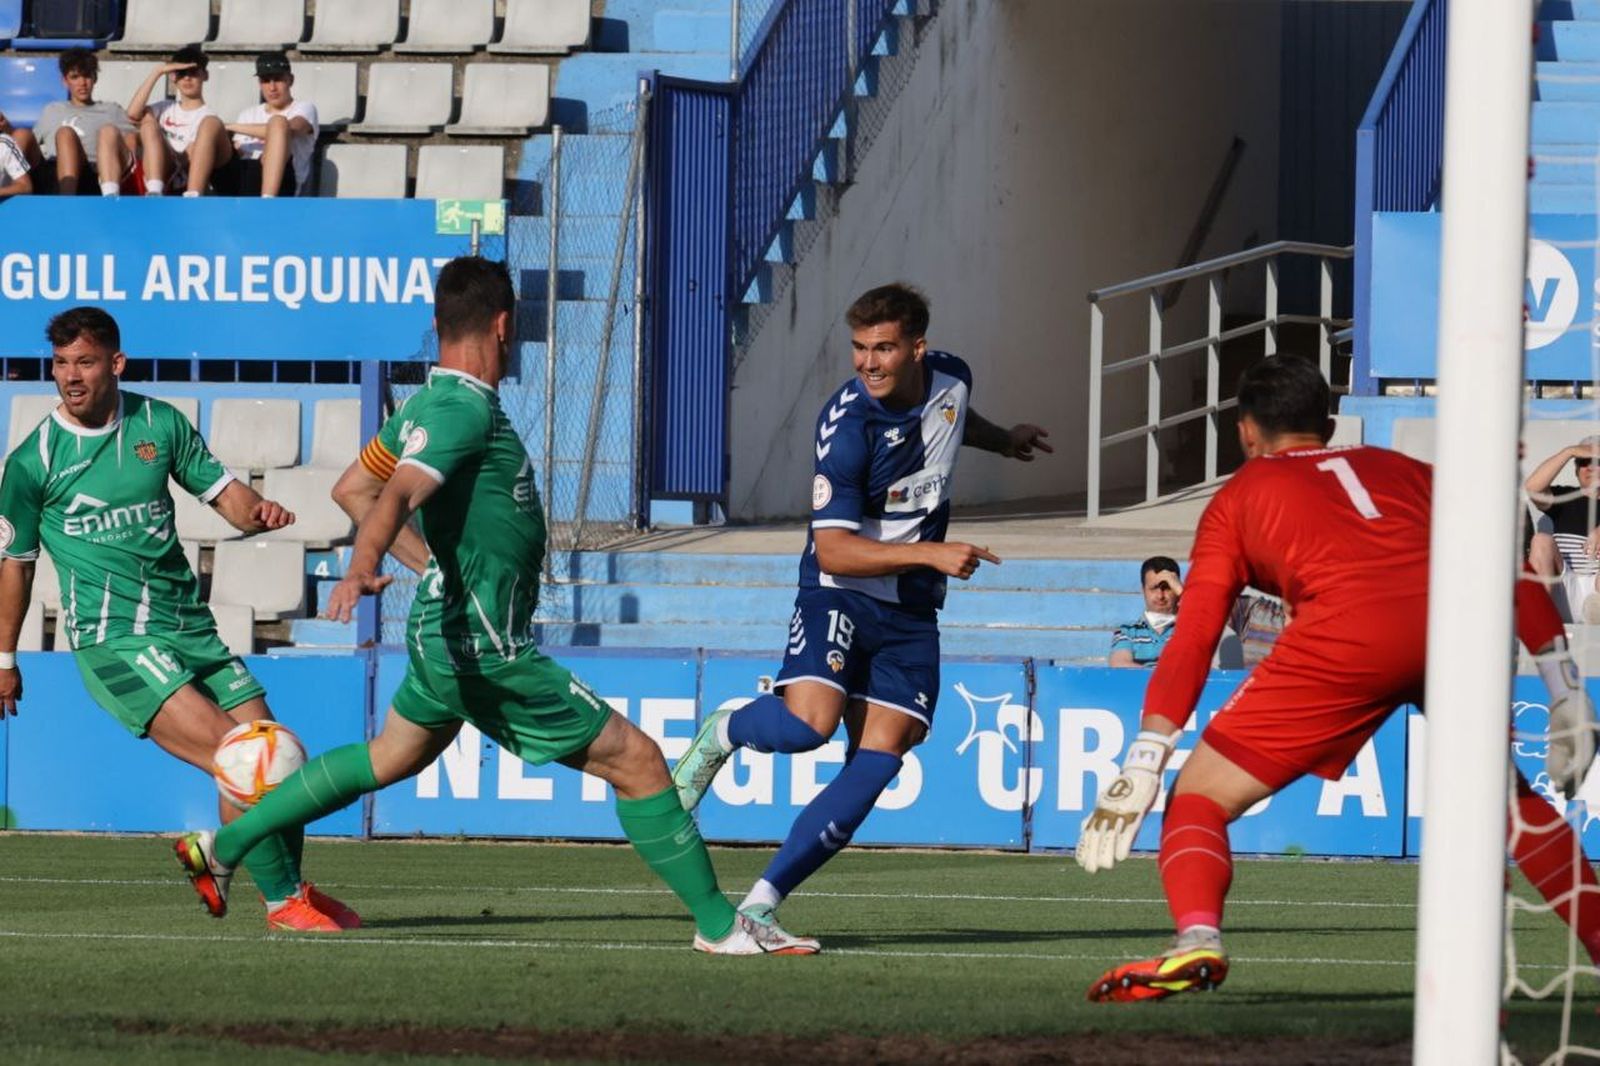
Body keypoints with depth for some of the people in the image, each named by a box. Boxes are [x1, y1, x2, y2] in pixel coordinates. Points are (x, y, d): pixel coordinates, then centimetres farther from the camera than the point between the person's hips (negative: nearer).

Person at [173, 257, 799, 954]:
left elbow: (353, 489, 21)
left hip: (443, 630, 10)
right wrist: (361, 568, -51)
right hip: (486, 650, -10)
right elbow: (399, 493, -34)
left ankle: (222, 845, 31)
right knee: (636, 761, -6)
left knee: (392, 758, 29)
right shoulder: (464, 411, -20)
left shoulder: (426, 406, 9)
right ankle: (722, 927, -3)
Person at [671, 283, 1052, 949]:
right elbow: (833, 550, -24)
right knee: (808, 724, -29)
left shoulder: (950, 380, -1)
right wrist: (931, 554, -30)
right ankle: (721, 733, 7)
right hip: (839, 594, -6)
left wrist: (1001, 439, 45)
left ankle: (760, 905, -5)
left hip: (911, 613, 6)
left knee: (876, 764, -7)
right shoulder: (848, 425, -21)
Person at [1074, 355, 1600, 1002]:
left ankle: (1197, 939, -21)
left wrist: (1142, 767, 8)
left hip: (1346, 634, -3)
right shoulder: (1404, 471, 34)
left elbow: (1193, 640, 13)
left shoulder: (1239, 498, 25)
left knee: (1200, 797, 6)